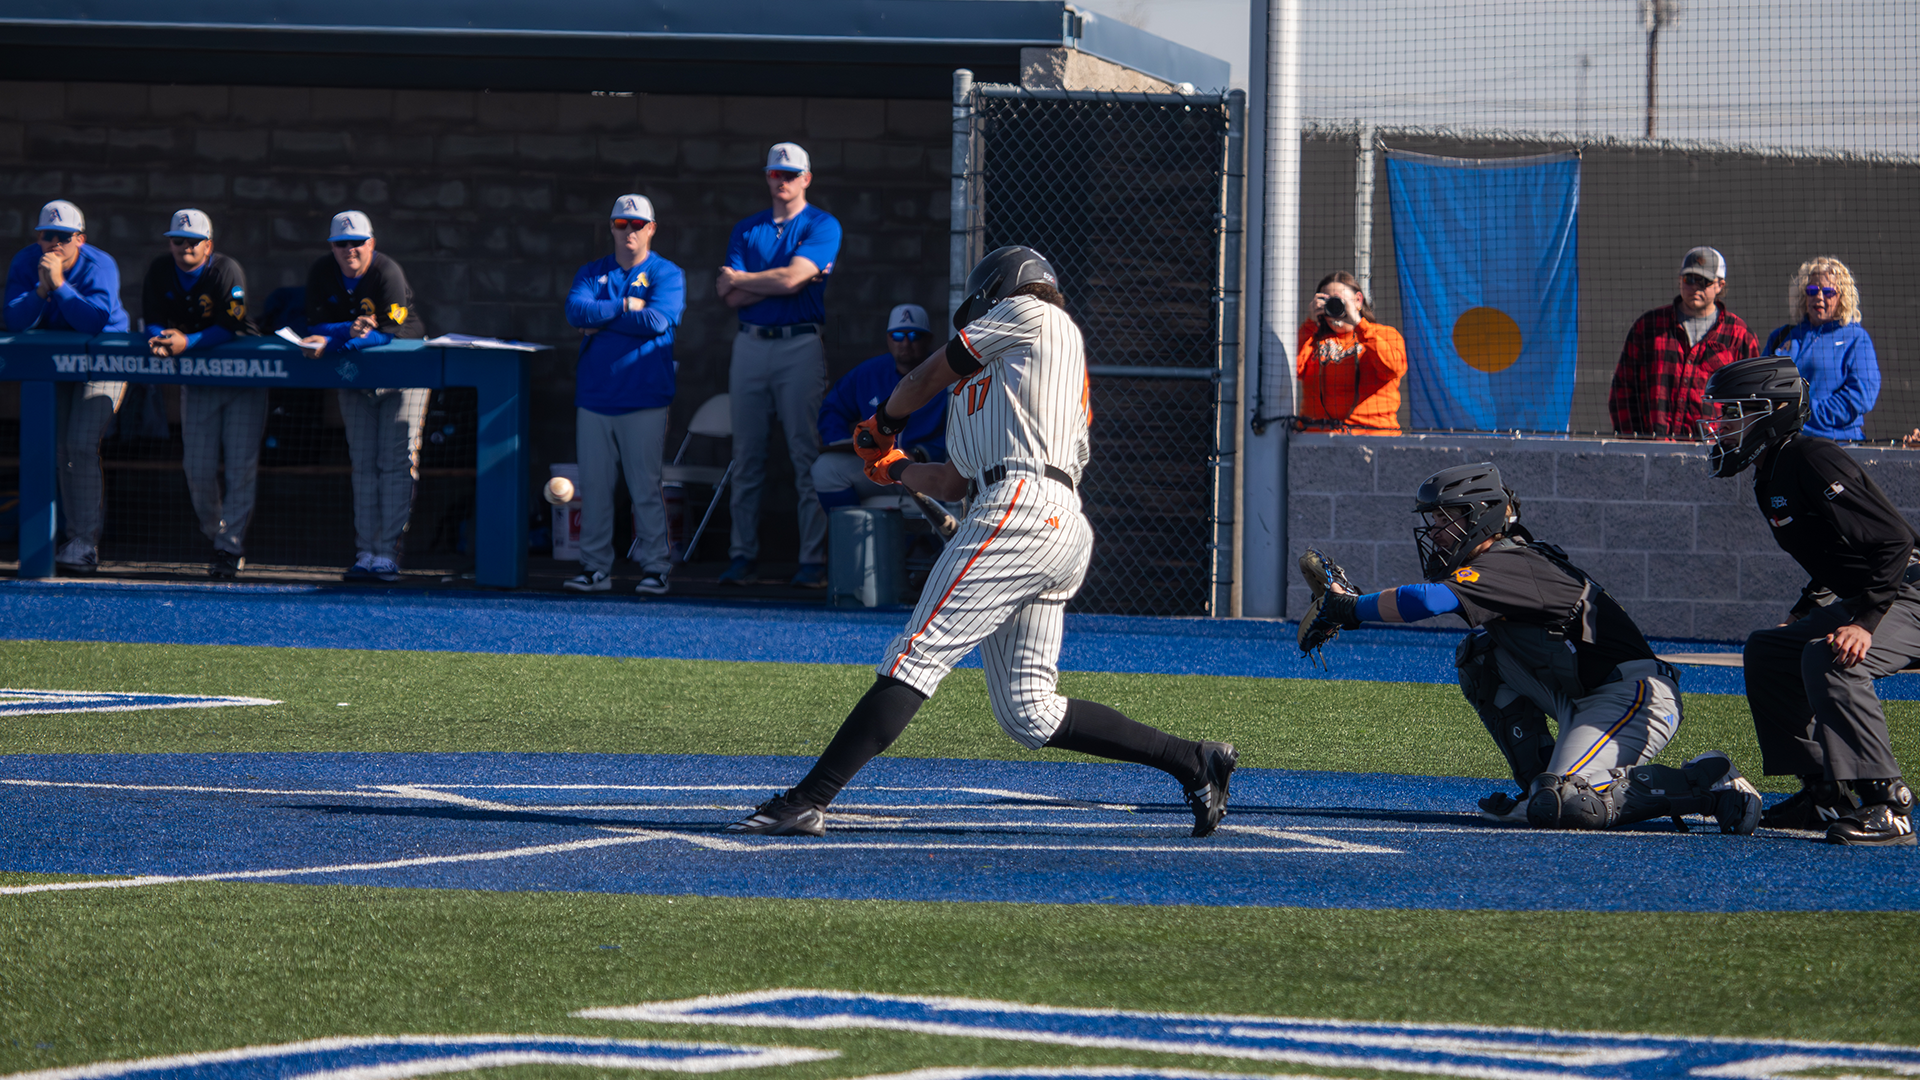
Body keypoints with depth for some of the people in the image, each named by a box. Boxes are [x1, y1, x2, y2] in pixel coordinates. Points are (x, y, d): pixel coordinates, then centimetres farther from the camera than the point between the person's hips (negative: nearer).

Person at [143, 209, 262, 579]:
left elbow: (230, 328, -24)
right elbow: (152, 323, -2)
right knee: (198, 469, 1)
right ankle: (217, 537, 21)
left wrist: (188, 342, -36)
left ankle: (229, 548, -5)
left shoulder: (227, 272, -16)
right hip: (196, 379, 4)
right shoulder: (159, 273, -2)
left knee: (241, 466, -9)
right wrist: (161, 340, -26)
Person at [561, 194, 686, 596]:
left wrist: (601, 318, -6)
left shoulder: (667, 275, 5)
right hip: (594, 395, 4)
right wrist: (625, 307, -10)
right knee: (593, 487, 4)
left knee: (646, 487, -5)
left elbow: (656, 320, -12)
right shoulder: (592, 273, 15)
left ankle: (654, 567, 0)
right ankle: (595, 567, 9)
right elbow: (576, 311, -3)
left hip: (644, 398, -4)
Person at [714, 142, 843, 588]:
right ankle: (743, 555, 9)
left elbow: (792, 277, -12)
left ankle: (814, 560, -7)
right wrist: (781, 282, -8)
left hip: (801, 346, -4)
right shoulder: (746, 230, 14)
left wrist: (739, 279, 1)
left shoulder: (822, 226, 2)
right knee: (746, 456, 4)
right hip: (751, 346, 4)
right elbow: (732, 298, 3)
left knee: (807, 455, -7)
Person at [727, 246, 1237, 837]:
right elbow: (953, 483, 31)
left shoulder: (1032, 315, 11)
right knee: (1030, 716, 7)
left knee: (915, 657, -15)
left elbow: (929, 376, 17)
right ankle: (1195, 761, 7)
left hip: (1023, 506, -9)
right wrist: (893, 466, 46)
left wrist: (884, 424, 34)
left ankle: (807, 802, -23)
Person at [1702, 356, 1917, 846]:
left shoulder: (1812, 461, -20)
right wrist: (1802, 616, 22)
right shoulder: (1771, 477, 12)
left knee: (1829, 660, -34)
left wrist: (1864, 623, -31)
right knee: (1766, 652, 18)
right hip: (1861, 597, 11)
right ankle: (1825, 794, 18)